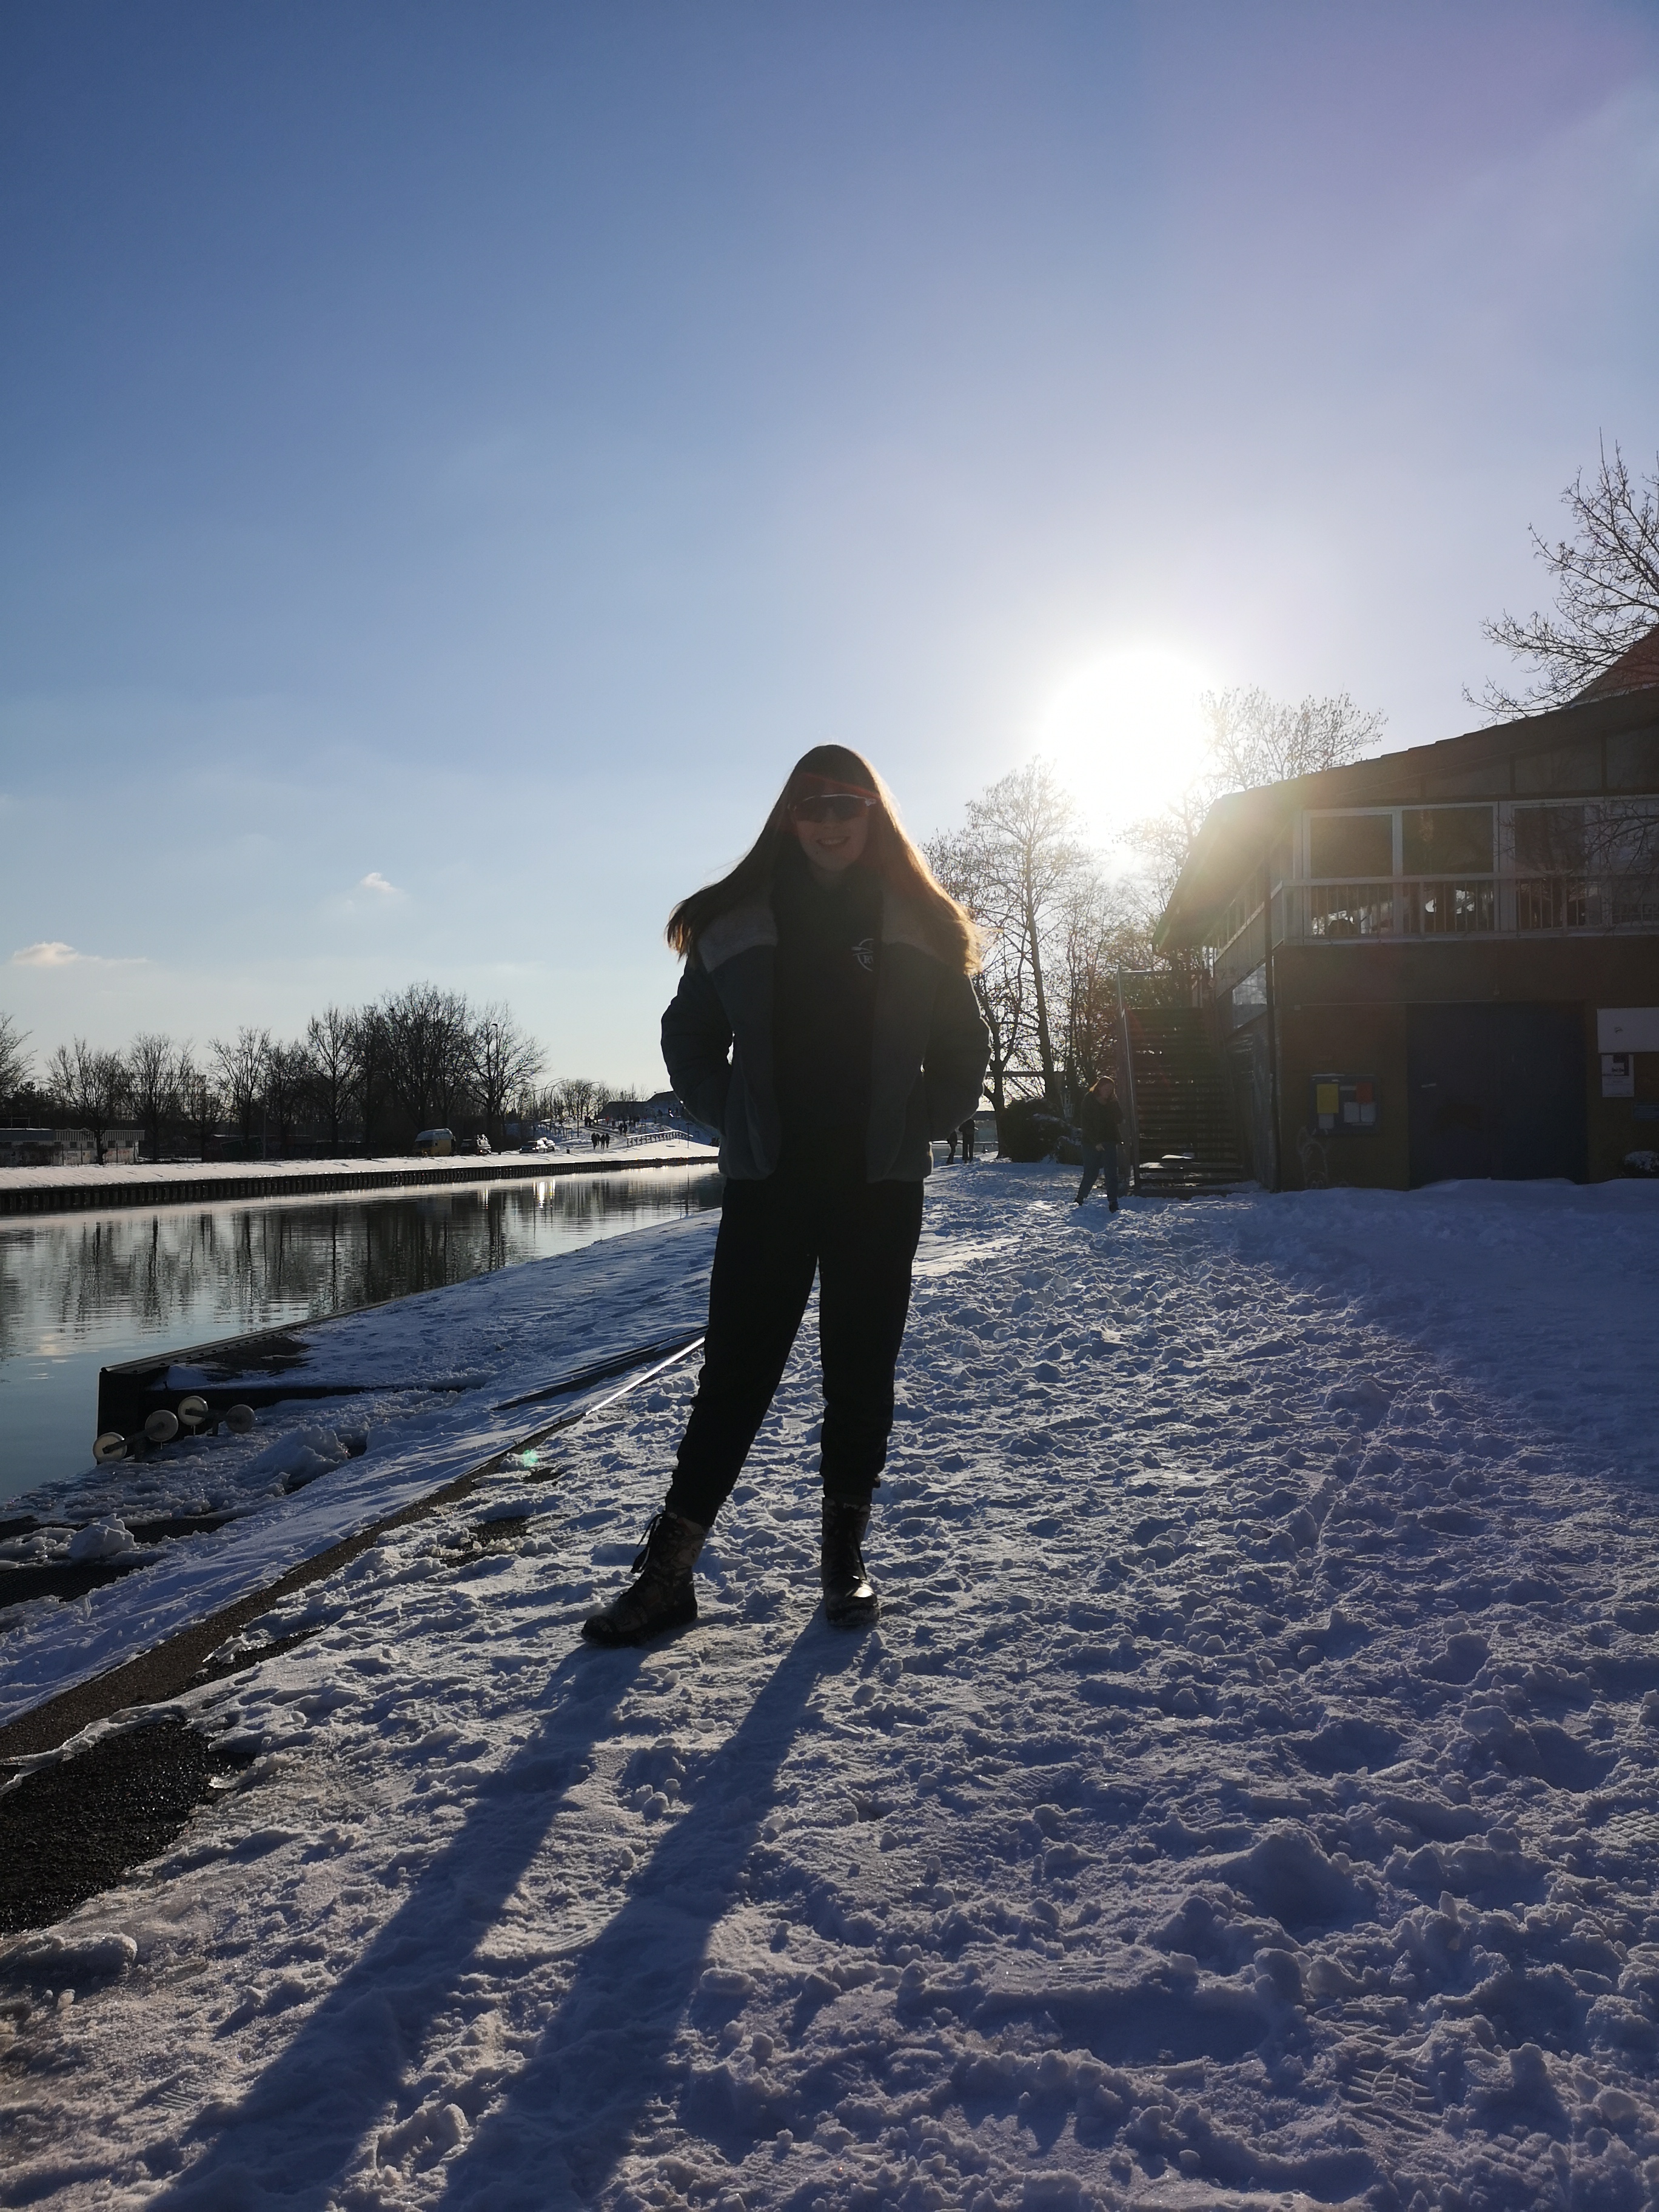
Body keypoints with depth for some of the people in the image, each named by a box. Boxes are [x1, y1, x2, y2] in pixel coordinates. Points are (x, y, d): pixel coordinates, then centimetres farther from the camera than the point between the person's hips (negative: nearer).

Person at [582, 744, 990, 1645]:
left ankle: (845, 1556, 21)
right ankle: (667, 1570, 6)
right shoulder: (735, 925, 4)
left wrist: (917, 1125, 2)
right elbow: (688, 1039, 13)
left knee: (859, 1375, 7)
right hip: (767, 1184, 0)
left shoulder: (920, 928, 5)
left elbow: (964, 1052, 12)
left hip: (881, 1189, 1)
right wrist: (735, 1122, 2)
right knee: (733, 1371, 0)